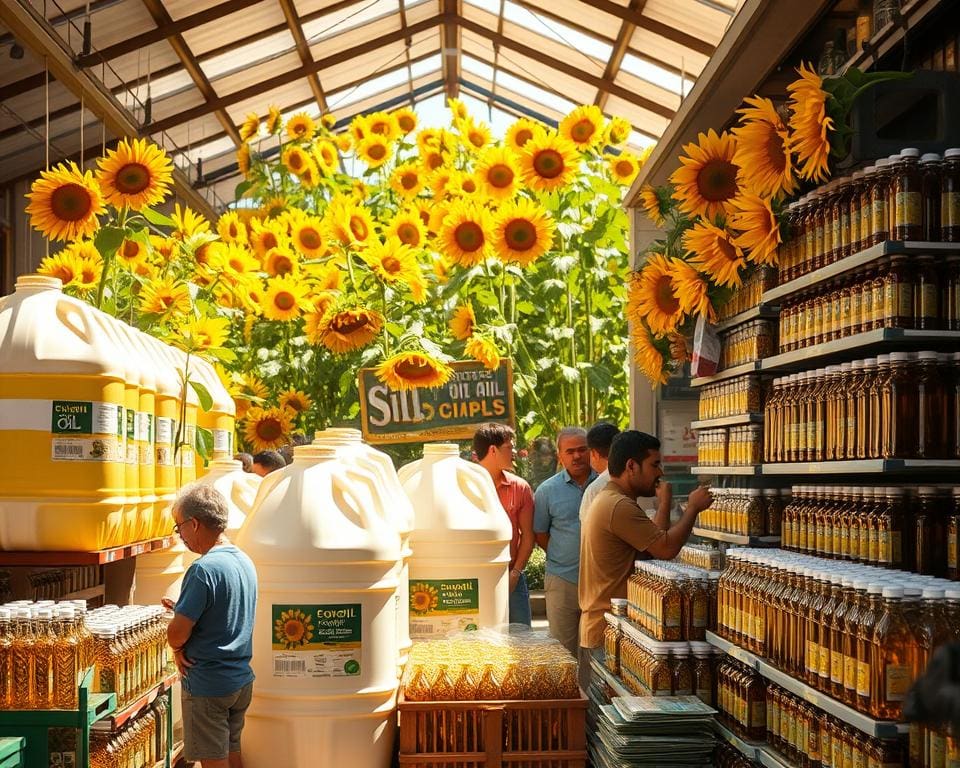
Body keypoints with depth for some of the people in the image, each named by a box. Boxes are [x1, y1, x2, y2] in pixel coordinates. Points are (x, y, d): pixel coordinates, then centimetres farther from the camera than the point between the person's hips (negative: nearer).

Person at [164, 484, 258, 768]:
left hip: (207, 684, -8)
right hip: (242, 679, 8)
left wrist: (178, 650, -1)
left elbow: (176, 635, -21)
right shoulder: (245, 562, 5)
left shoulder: (203, 569, -21)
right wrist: (184, 612, 6)